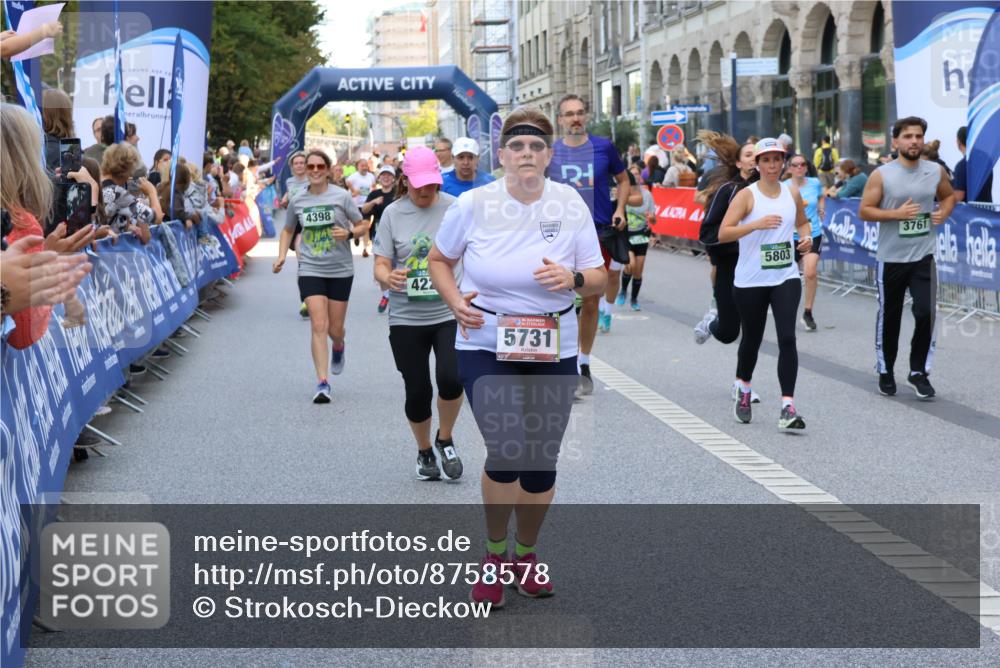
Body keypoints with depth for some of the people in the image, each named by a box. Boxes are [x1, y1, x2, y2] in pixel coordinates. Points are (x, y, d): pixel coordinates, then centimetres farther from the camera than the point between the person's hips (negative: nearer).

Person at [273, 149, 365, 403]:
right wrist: (281, 256, 2)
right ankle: (322, 383, -12)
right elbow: (288, 230, 17)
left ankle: (338, 348, 46)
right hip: (310, 270, 0)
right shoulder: (298, 200, 2)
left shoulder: (342, 196, -5)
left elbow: (362, 226, 2)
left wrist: (349, 233, -20)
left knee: (335, 329, 8)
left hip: (340, 270, 0)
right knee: (319, 326, -12)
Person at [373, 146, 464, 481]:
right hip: (406, 317, 1)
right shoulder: (393, 213, 1)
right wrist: (387, 278, -23)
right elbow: (380, 265, 0)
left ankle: (445, 441, 8)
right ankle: (425, 451, 31)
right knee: (417, 392, 4)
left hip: (450, 313, -1)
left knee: (451, 378, -20)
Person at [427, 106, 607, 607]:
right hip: (486, 346, -2)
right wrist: (455, 301, -9)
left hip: (554, 351, 2)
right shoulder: (473, 204, -6)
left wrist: (574, 278, -21)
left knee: (541, 462, 8)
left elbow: (600, 279, 1)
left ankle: (526, 553, 33)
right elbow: (439, 259, 9)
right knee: (506, 453, -18)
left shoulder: (570, 204, -3)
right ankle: (495, 554, 7)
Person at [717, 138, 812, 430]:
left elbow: (802, 222, 26)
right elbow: (723, 233, -17)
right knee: (752, 340, 12)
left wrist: (806, 237, 3)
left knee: (787, 338, -14)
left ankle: (788, 407, -16)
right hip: (750, 282, -2)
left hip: (786, 278, 2)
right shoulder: (747, 195, -7)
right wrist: (756, 224, -29)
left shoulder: (792, 193, 6)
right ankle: (743, 390, 40)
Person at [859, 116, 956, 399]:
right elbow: (864, 211, -8)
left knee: (926, 312, -9)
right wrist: (896, 214, -20)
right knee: (889, 317, 9)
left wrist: (944, 213, -2)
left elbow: (949, 195, 19)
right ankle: (885, 371, 26)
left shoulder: (936, 171, 1)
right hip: (891, 257, -2)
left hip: (924, 255, 2)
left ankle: (919, 371, 8)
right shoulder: (881, 175, -8)